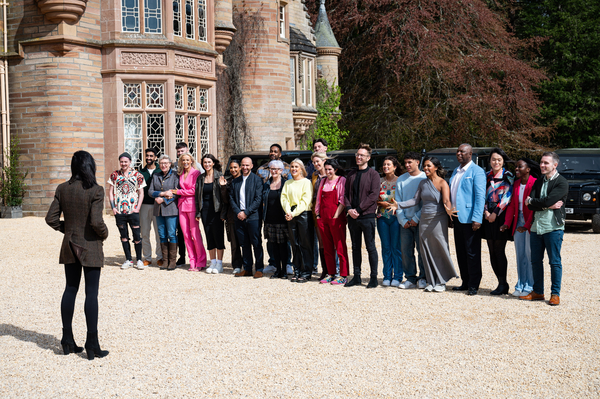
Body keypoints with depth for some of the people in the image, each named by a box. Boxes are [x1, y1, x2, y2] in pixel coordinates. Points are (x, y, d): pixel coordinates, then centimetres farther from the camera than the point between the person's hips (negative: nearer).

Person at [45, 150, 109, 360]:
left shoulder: (62, 189, 0)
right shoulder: (95, 190, -15)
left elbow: (51, 218, 1)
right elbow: (96, 222, -21)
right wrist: (104, 233, -2)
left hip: (70, 246, 5)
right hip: (90, 248, -5)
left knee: (70, 290, 15)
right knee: (91, 293, 0)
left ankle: (67, 340, 21)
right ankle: (92, 344, 3)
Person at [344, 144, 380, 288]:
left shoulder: (373, 174, -3)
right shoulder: (351, 174, 14)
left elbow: (374, 194, -11)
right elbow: (346, 193, 13)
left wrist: (359, 209, -15)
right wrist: (349, 208, -5)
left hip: (367, 215, -5)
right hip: (352, 216, 5)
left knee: (370, 247, 0)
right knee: (355, 247, 11)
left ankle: (374, 277, 8)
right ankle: (356, 277, 18)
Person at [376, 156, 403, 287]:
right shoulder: (380, 181, 11)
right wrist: (381, 203, -6)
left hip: (395, 216, -3)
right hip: (382, 216, 3)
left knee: (396, 247, -2)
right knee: (385, 247, 5)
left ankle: (397, 277, 6)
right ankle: (387, 276, 12)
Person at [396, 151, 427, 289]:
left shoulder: (425, 178, -2)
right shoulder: (401, 179, 9)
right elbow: (398, 201, 9)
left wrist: (416, 218, -10)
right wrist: (403, 220, -1)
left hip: (420, 221, -3)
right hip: (405, 222, 4)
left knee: (422, 250, 1)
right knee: (406, 250, 3)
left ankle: (422, 278, 13)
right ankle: (410, 279, 13)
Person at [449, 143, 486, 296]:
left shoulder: (477, 171, -8)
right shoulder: (456, 171, 17)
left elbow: (480, 196, -13)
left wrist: (477, 219, -20)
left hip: (469, 219, -8)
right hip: (457, 217, 8)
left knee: (472, 253, -1)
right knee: (461, 252, 11)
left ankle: (473, 285, 6)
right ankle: (465, 282, 21)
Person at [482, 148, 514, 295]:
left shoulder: (508, 176, -2)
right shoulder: (487, 176, 13)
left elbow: (507, 197, -10)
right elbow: (483, 195, 10)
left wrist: (495, 213, -13)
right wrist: (486, 212, -5)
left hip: (501, 216, -5)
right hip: (489, 217, 5)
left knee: (499, 251, -7)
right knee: (492, 251, 5)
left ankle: (503, 284, 2)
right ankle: (501, 283, 14)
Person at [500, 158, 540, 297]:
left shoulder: (534, 183, -12)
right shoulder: (516, 184, 10)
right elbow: (512, 204, 10)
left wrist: (527, 225, -19)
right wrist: (507, 223, 1)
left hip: (530, 223, -6)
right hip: (518, 221, 6)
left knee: (529, 254, -2)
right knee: (520, 254, 9)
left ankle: (530, 287, 7)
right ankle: (520, 285, 18)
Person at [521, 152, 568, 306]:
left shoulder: (561, 182, -5)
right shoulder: (538, 182, 14)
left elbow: (547, 201, -18)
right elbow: (530, 205, 3)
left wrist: (531, 201, -2)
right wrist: (548, 206, -10)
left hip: (553, 227, -6)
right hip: (536, 226, 6)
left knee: (554, 261, 1)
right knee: (536, 261, 10)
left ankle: (555, 294, 10)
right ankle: (537, 292, 21)